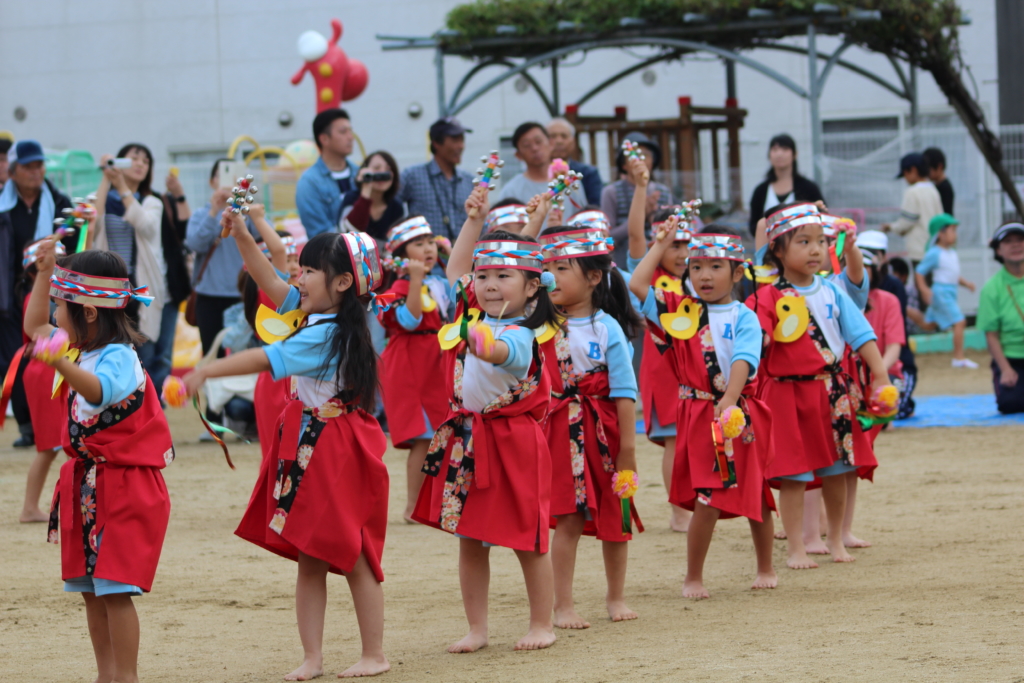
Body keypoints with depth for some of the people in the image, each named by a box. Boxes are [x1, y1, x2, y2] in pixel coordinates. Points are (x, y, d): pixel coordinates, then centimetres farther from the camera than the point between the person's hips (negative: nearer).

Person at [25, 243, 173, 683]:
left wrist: (62, 363, -57)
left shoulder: (118, 358, -17)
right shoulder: (85, 352, 10)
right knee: (90, 589, 10)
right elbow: (34, 325, 23)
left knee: (115, 589, -11)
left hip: (126, 489, -9)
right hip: (89, 486, 9)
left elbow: (99, 390, -40)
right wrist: (45, 272, 16)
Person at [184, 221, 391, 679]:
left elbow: (266, 360, -23)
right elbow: (272, 284, 15)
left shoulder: (328, 334, -19)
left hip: (338, 456, -9)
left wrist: (206, 372, -24)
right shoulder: (316, 317, 8)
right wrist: (242, 237, 8)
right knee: (309, 560, 8)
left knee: (353, 557, 1)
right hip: (308, 453, 9)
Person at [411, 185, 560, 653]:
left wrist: (481, 340, -61)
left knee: (526, 538, 2)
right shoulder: (472, 314, 7)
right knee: (469, 538, 8)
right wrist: (474, 220, 15)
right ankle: (476, 628, 15)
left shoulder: (520, 334, -17)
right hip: (465, 440, 7)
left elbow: (497, 351, -40)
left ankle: (542, 624, 14)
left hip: (512, 443, -7)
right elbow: (456, 267, 21)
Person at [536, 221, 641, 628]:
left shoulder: (608, 329, -7)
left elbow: (624, 391, -7)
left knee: (614, 517, 10)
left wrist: (628, 446, -11)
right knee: (568, 519, -3)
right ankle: (563, 605, 3)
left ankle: (616, 597, 26)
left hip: (605, 431, -1)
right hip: (562, 431, 1)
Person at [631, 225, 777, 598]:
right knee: (706, 500, -7)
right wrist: (661, 244, 5)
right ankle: (693, 578, 6)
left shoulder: (743, 317, -2)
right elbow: (638, 284, -2)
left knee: (756, 495, 13)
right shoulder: (682, 312, 5)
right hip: (698, 415, 0)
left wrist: (729, 400, -31)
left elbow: (743, 360, -17)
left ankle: (765, 569, 30)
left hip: (741, 413, 0)